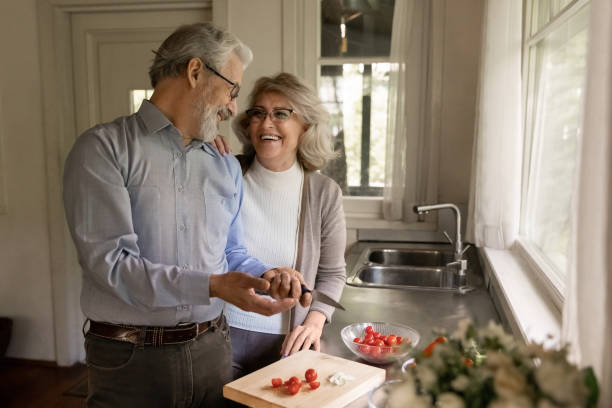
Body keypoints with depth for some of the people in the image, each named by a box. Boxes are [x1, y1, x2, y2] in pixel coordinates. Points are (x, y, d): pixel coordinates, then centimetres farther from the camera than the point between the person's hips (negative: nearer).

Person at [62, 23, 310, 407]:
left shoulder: (227, 168, 8)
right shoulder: (103, 148, -9)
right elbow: (109, 261, -18)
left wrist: (267, 275, -5)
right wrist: (212, 286, -25)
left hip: (212, 347, 5)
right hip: (130, 358, -5)